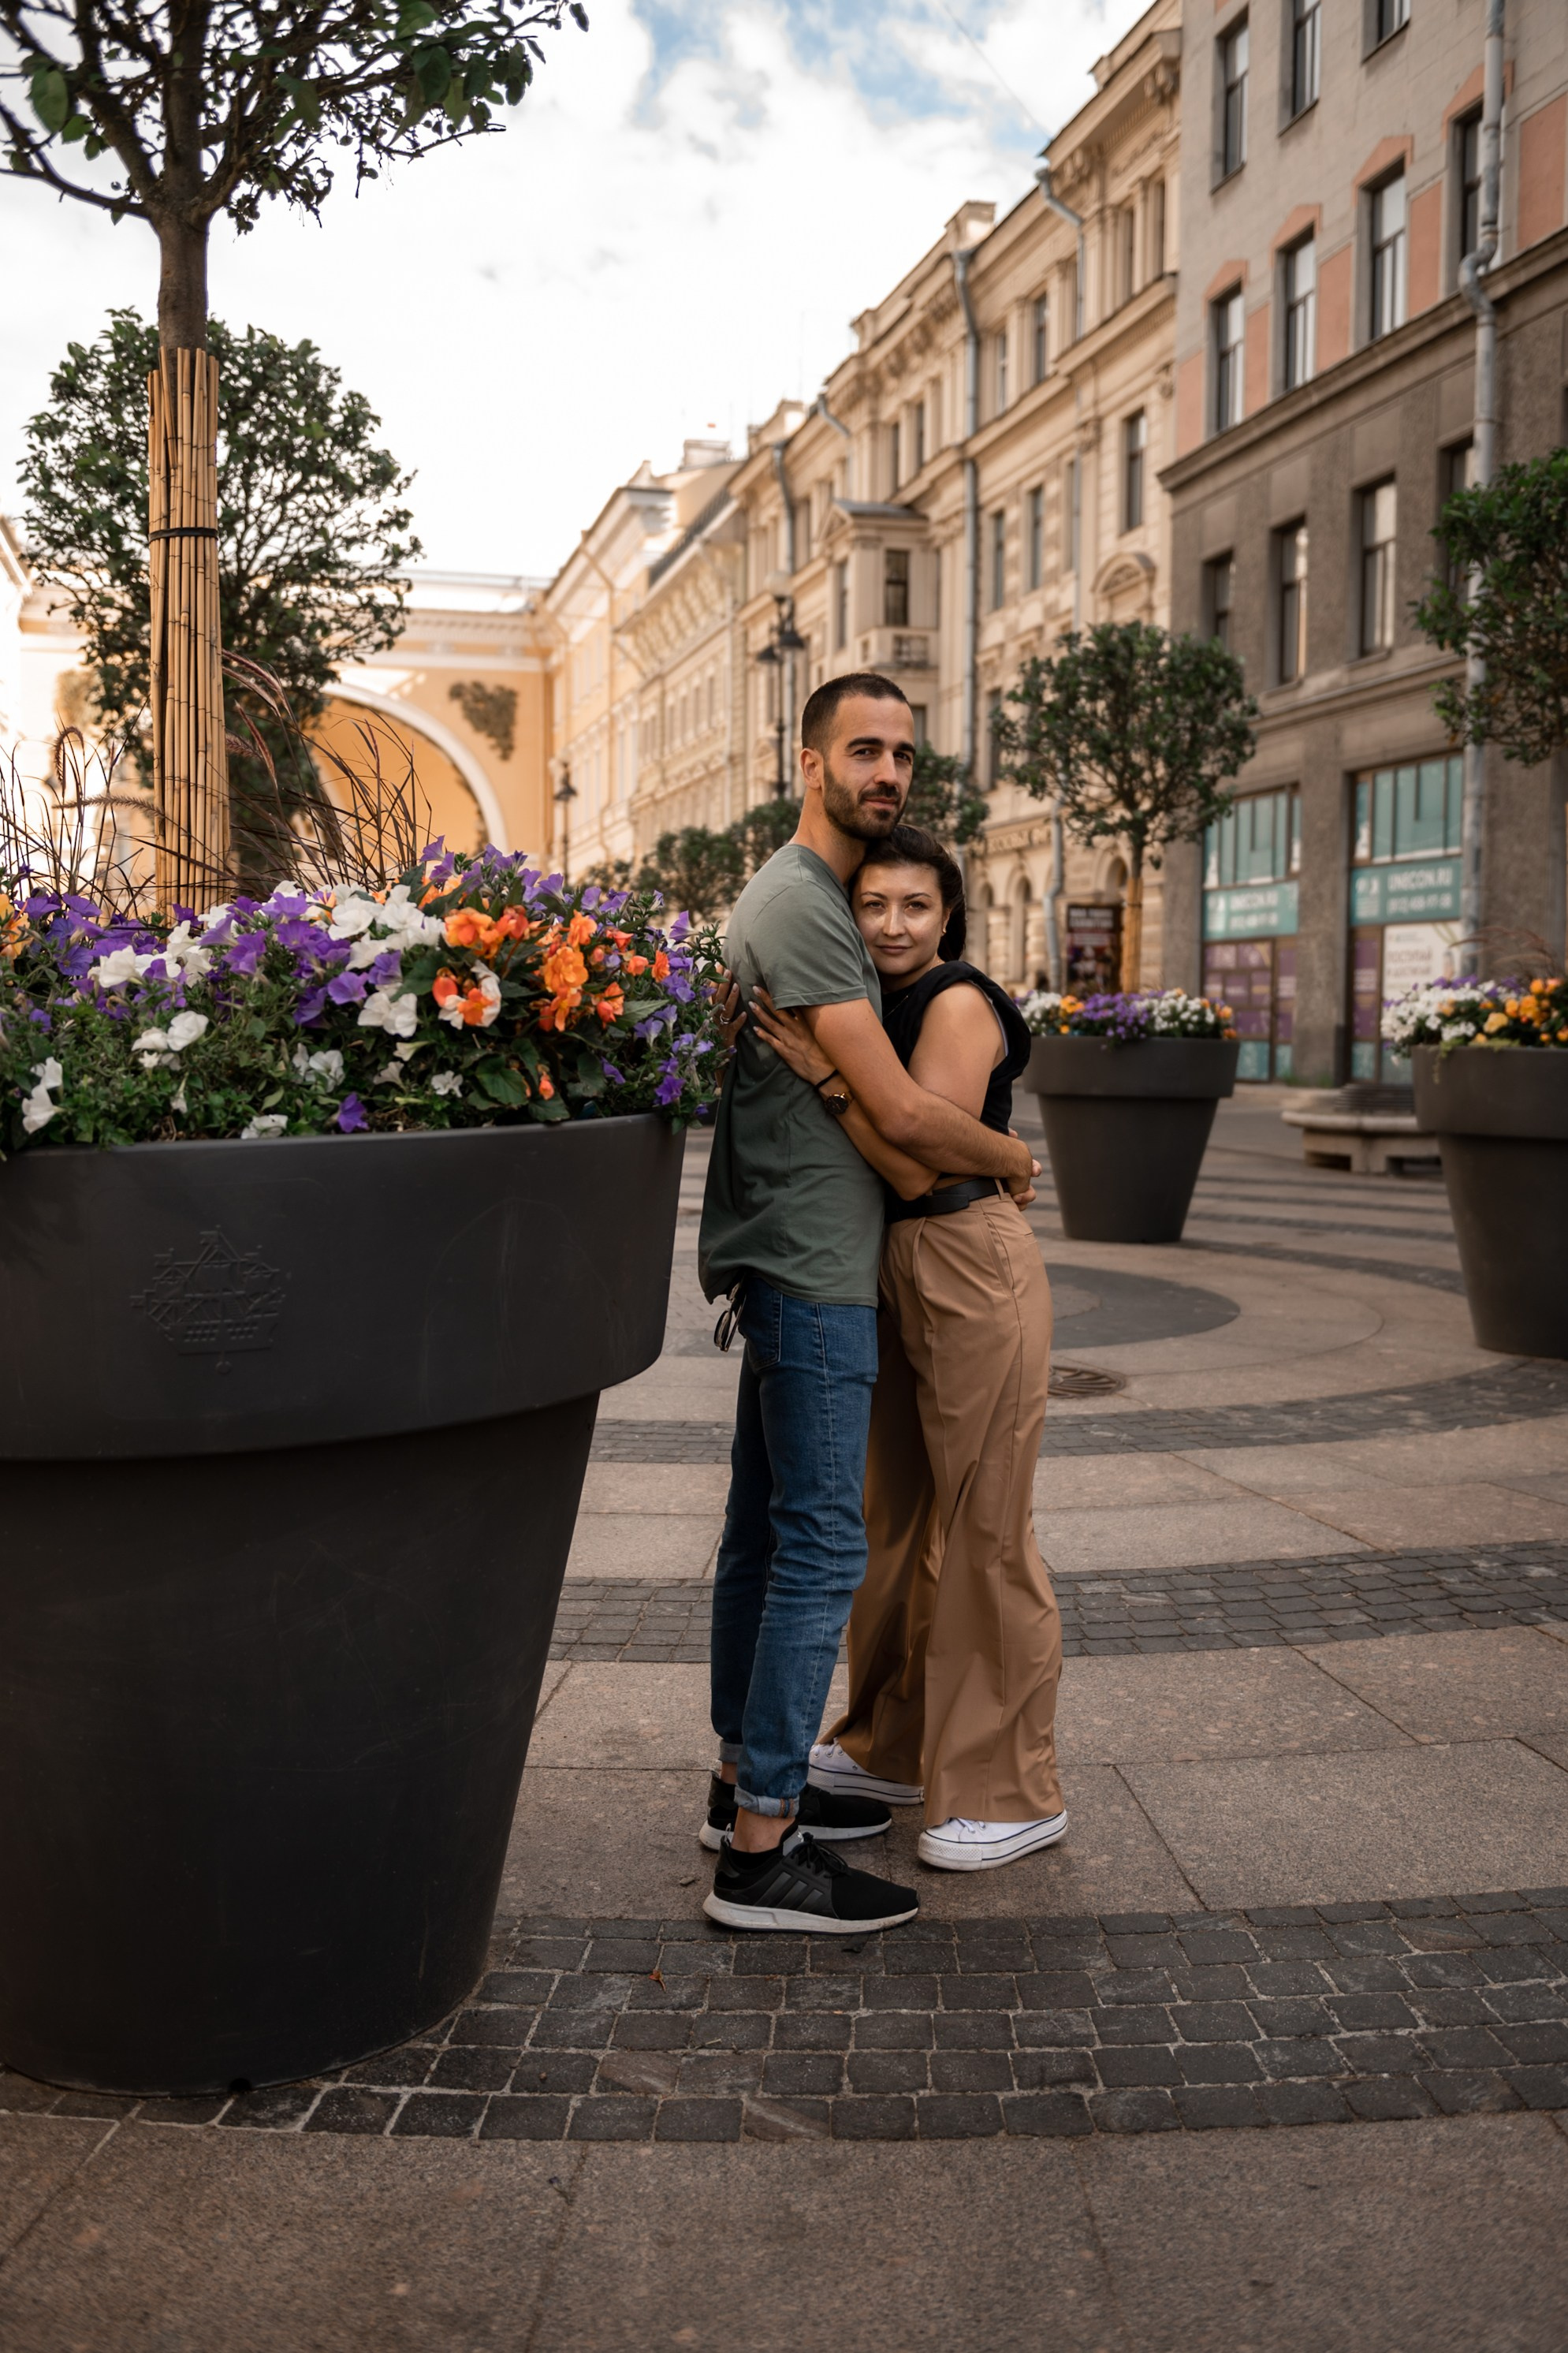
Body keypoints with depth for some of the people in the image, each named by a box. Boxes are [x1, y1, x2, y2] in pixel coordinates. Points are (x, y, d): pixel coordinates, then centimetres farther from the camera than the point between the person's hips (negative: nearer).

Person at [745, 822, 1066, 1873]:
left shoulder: (959, 1005, -13)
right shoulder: (882, 1004, 12)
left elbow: (917, 1164, -21)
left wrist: (820, 1068, -24)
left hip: (973, 1272, -9)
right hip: (899, 1273, 9)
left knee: (983, 1531, -2)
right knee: (898, 1516, 18)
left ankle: (1015, 1794, 9)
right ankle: (896, 1748, 33)